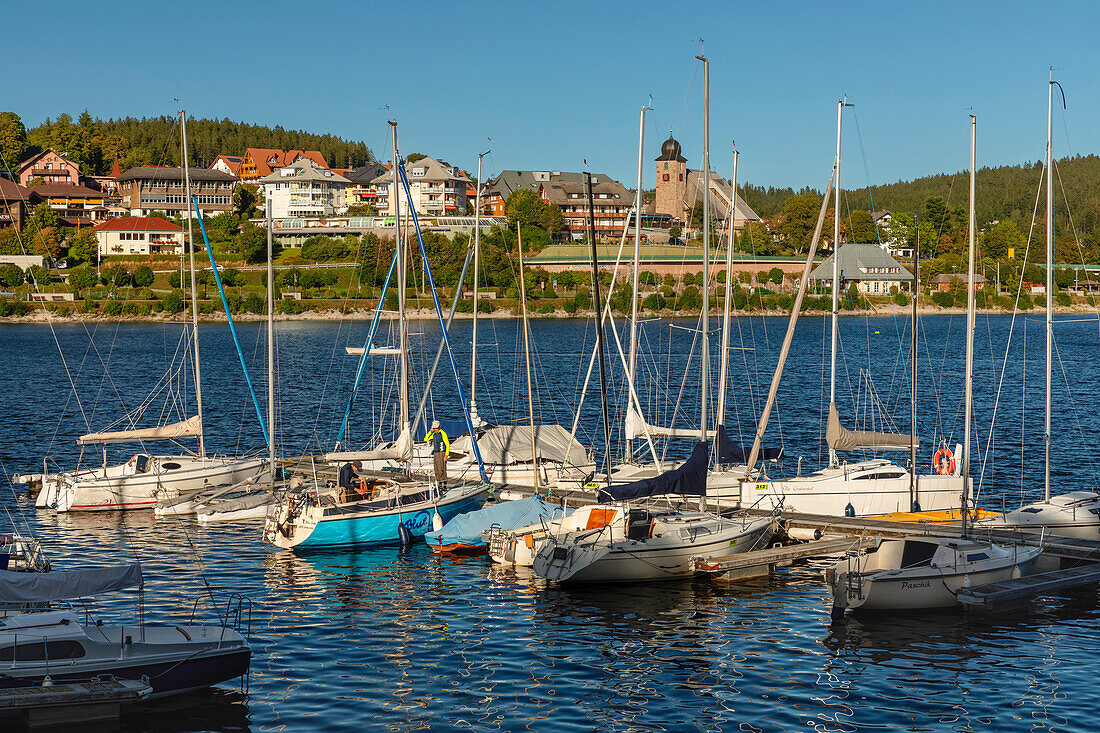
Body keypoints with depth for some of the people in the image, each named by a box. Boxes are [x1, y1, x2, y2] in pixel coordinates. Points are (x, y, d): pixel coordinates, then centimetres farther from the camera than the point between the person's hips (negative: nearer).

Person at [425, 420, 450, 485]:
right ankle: (439, 481, 11)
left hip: (442, 453, -8)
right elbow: (425, 439, 14)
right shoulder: (434, 434, 12)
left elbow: (447, 445, -14)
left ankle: (444, 481, -10)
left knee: (442, 469, -11)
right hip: (435, 453, 8)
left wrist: (446, 455, -20)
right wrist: (430, 431, 4)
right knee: (437, 469, 6)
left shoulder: (443, 434, -12)